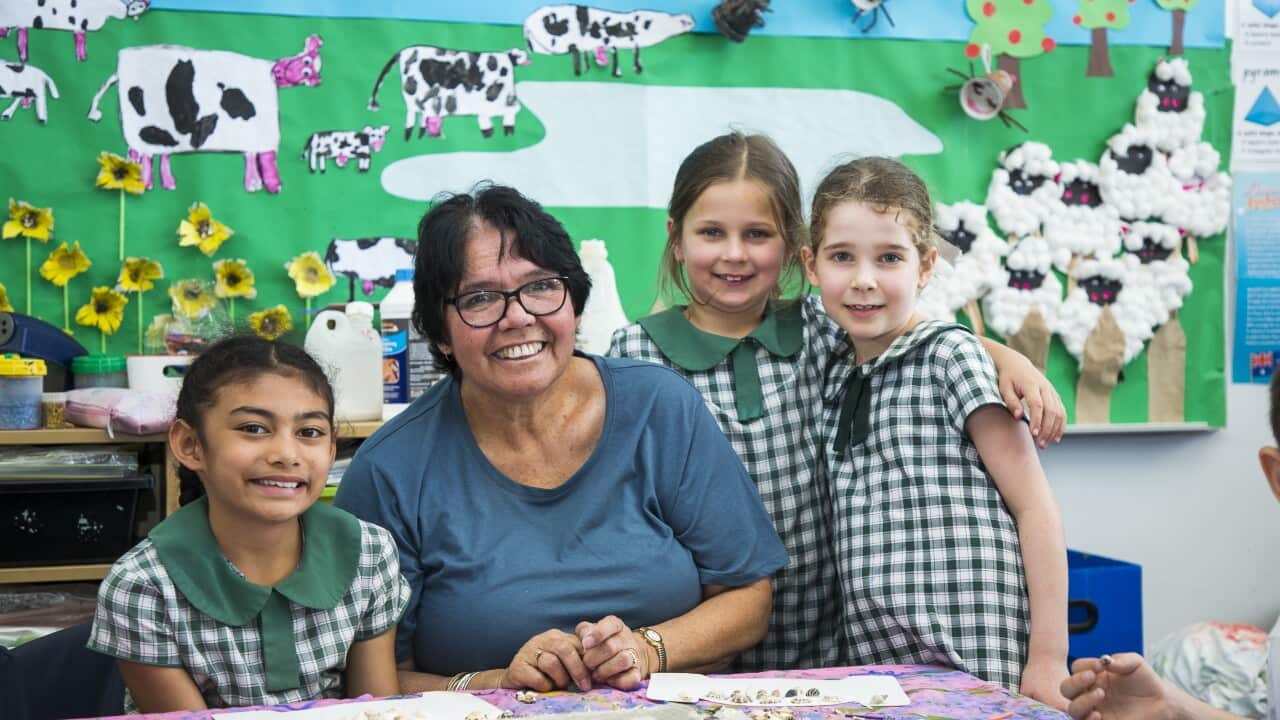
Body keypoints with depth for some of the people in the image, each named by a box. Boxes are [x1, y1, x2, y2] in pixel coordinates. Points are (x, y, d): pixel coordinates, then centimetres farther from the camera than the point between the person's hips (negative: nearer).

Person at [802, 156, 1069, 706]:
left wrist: (1048, 659, -13)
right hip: (870, 661, 5)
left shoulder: (949, 354, -6)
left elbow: (1035, 505, -8)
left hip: (975, 662, -5)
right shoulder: (837, 377, 11)